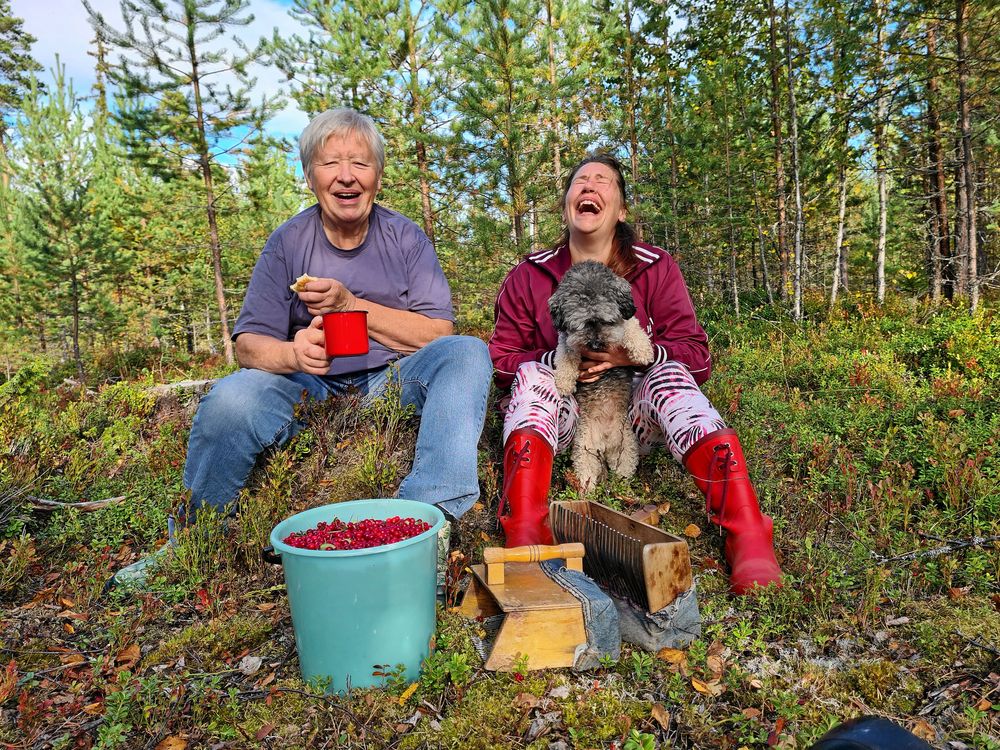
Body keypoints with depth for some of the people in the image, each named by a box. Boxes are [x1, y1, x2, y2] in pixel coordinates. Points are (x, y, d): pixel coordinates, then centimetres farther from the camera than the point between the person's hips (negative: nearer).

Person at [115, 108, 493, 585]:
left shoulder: (405, 237, 0)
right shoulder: (288, 242, 0)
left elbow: (440, 334, -7)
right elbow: (248, 343, -6)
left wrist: (352, 305, -19)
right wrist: (293, 353, -31)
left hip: (392, 383, 1)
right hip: (312, 389, 0)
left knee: (468, 353, -26)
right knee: (230, 399, -29)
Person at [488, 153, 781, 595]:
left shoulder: (656, 269, 0)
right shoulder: (528, 277, 1)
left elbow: (697, 356, -5)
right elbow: (502, 360, 1)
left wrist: (633, 354, -23)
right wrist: (559, 360, -18)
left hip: (633, 416, 0)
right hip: (559, 420, 1)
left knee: (670, 373, -28)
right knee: (532, 375, -27)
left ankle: (748, 538, -41)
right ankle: (525, 536, -46)